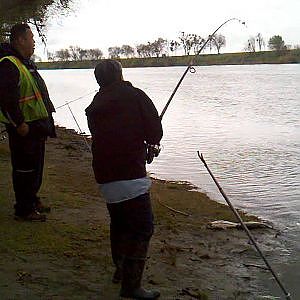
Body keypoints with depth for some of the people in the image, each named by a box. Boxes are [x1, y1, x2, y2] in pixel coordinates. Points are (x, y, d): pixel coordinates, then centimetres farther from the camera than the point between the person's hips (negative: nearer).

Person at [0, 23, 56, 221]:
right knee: (25, 169, -3)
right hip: (24, 128, -10)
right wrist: (19, 123, -24)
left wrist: (45, 123, 23)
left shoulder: (26, 62, 17)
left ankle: (32, 200, 32)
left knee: (36, 167, 18)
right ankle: (23, 210, 7)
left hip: (36, 126, 10)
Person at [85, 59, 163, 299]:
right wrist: (149, 144, 21)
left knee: (119, 223, 23)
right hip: (130, 174, -7)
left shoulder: (94, 107, 16)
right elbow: (155, 132, -2)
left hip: (105, 177, 7)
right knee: (142, 228, -2)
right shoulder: (135, 96, 1)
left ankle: (121, 270, 36)